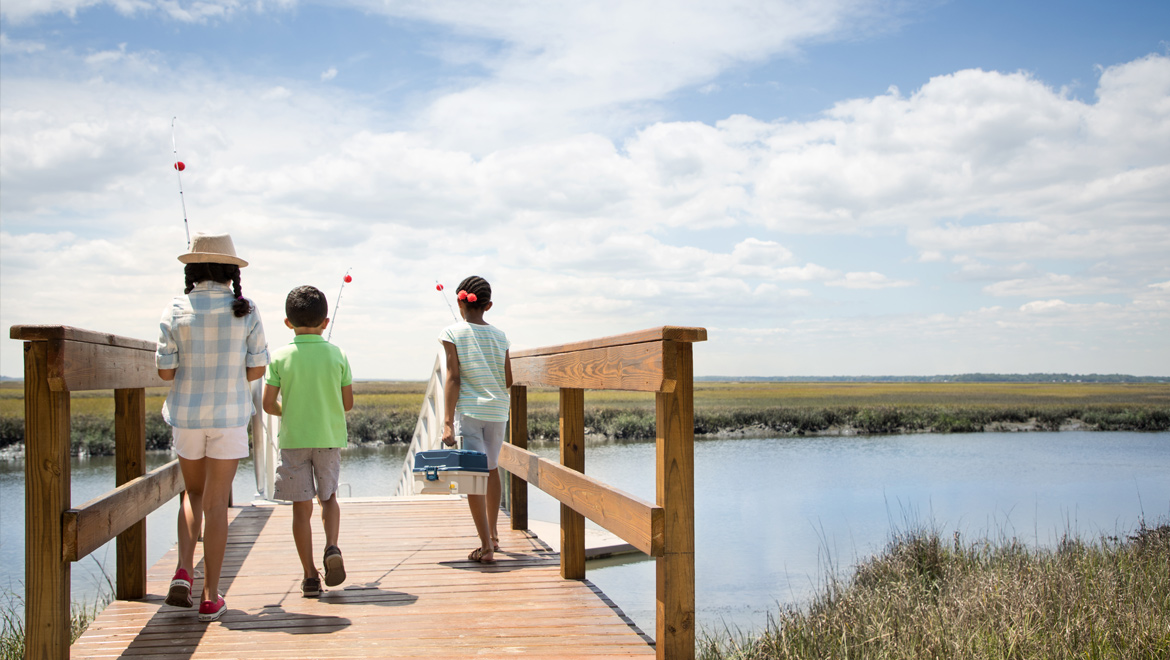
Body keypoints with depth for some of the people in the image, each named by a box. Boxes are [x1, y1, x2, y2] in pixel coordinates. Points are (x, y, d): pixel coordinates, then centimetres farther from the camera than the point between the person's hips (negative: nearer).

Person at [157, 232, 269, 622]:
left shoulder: (176, 311, -5)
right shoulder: (246, 311, -5)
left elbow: (165, 371, -5)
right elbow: (257, 369, -3)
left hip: (187, 415, 1)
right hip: (230, 415, -1)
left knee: (193, 493, 22)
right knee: (217, 503, 5)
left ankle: (183, 572, 4)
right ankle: (210, 598, 8)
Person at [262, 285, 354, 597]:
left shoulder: (280, 357, -6)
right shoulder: (337, 355, -3)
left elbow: (268, 404, -6)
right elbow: (348, 403, 1)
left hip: (293, 439, -1)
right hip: (330, 437, 1)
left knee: (302, 506, 5)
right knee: (328, 496, 20)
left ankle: (310, 575, 7)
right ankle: (332, 547, -5)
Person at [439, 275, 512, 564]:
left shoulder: (451, 333, -3)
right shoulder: (499, 335, 7)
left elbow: (453, 378, -11)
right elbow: (508, 381, 7)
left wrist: (448, 421, -13)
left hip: (469, 410, -4)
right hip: (498, 410, 4)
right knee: (491, 467, 22)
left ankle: (486, 547, -7)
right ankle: (492, 534, 33)